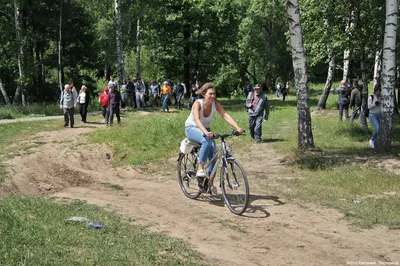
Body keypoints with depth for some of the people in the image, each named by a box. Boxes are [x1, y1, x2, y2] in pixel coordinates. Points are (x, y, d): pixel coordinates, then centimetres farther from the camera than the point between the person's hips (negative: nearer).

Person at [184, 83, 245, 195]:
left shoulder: (215, 103, -14)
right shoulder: (198, 103, -25)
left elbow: (225, 115, -24)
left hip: (206, 130, 5)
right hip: (192, 128, -5)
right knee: (206, 141, -36)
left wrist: (238, 128, -39)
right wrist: (206, 132, -57)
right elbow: (197, 119, -40)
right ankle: (200, 169, -24)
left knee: (213, 153, -14)